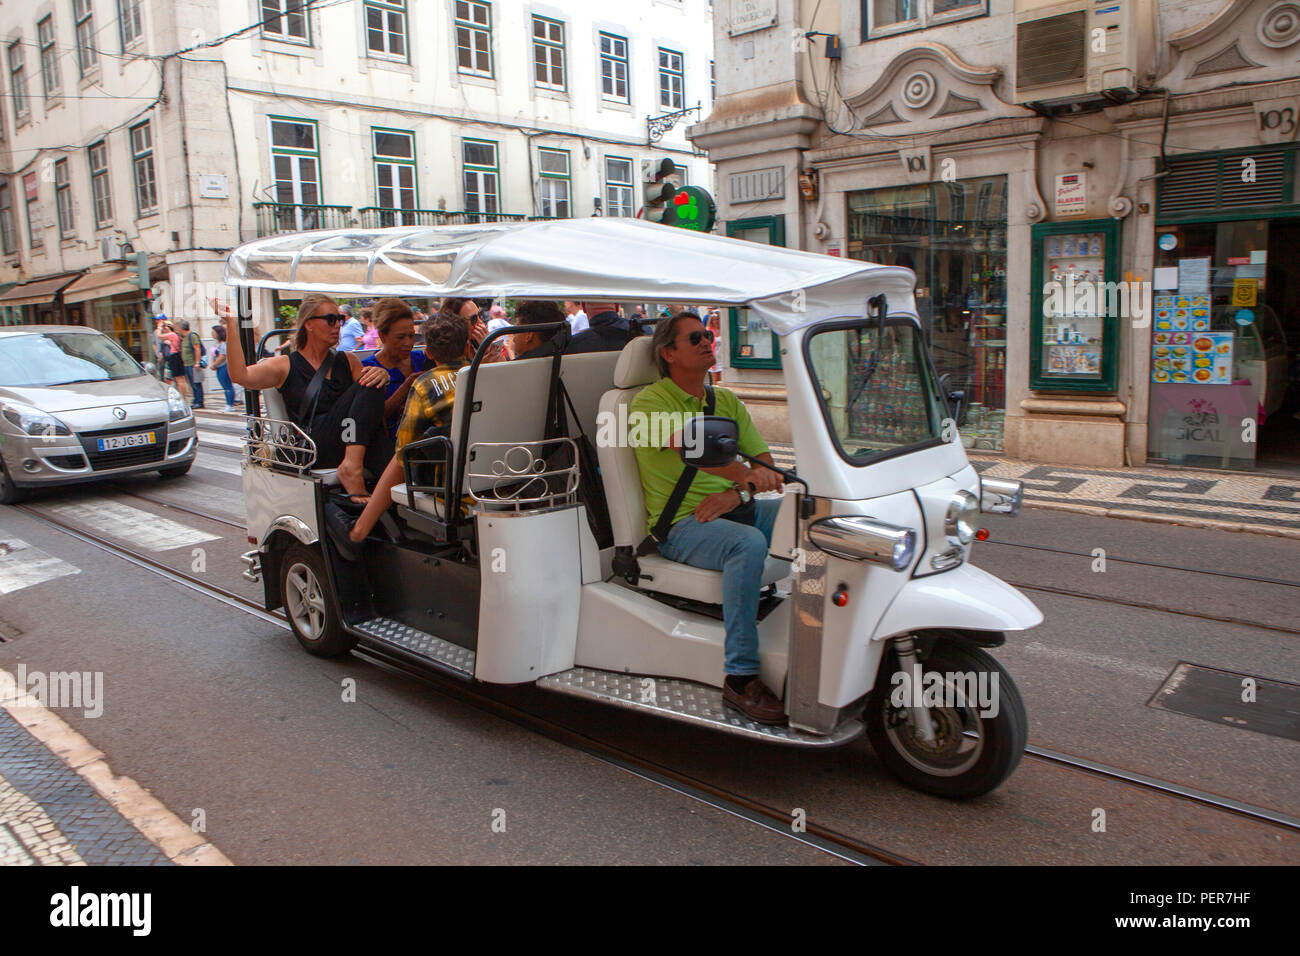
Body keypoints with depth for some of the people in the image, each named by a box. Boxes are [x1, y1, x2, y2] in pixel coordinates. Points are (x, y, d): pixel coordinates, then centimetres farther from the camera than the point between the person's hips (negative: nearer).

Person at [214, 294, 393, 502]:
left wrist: (383, 376, -8)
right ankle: (352, 467, -37)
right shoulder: (286, 366, 14)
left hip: (353, 444, 4)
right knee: (366, 388, -23)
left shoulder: (348, 361, 24)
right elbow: (240, 376, -4)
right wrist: (231, 327, -7)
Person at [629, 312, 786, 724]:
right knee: (748, 544, -34)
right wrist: (741, 472, -41)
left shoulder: (726, 401, 16)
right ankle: (740, 678, -31)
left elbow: (763, 460, 10)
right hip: (681, 523, -6)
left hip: (735, 509, 7)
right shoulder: (649, 401, -5)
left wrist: (736, 494, -11)